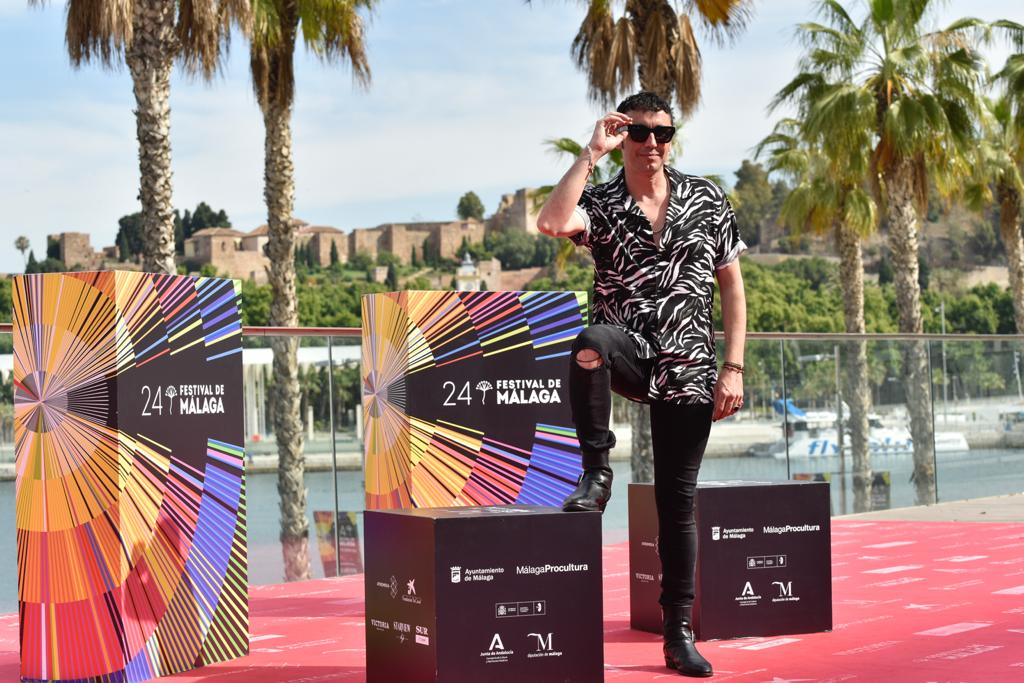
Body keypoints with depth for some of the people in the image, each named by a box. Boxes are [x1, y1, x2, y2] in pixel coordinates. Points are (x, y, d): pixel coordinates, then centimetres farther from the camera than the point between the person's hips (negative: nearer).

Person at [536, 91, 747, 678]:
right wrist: (592, 153, -17)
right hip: (628, 355, -1)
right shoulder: (600, 204, -1)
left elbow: (732, 285, 7)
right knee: (590, 342, -38)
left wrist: (733, 368, -1)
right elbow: (552, 223, -25)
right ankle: (597, 472, -19)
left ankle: (679, 634, 14)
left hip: (688, 371, 1)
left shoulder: (707, 200, 5)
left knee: (678, 501, 4)